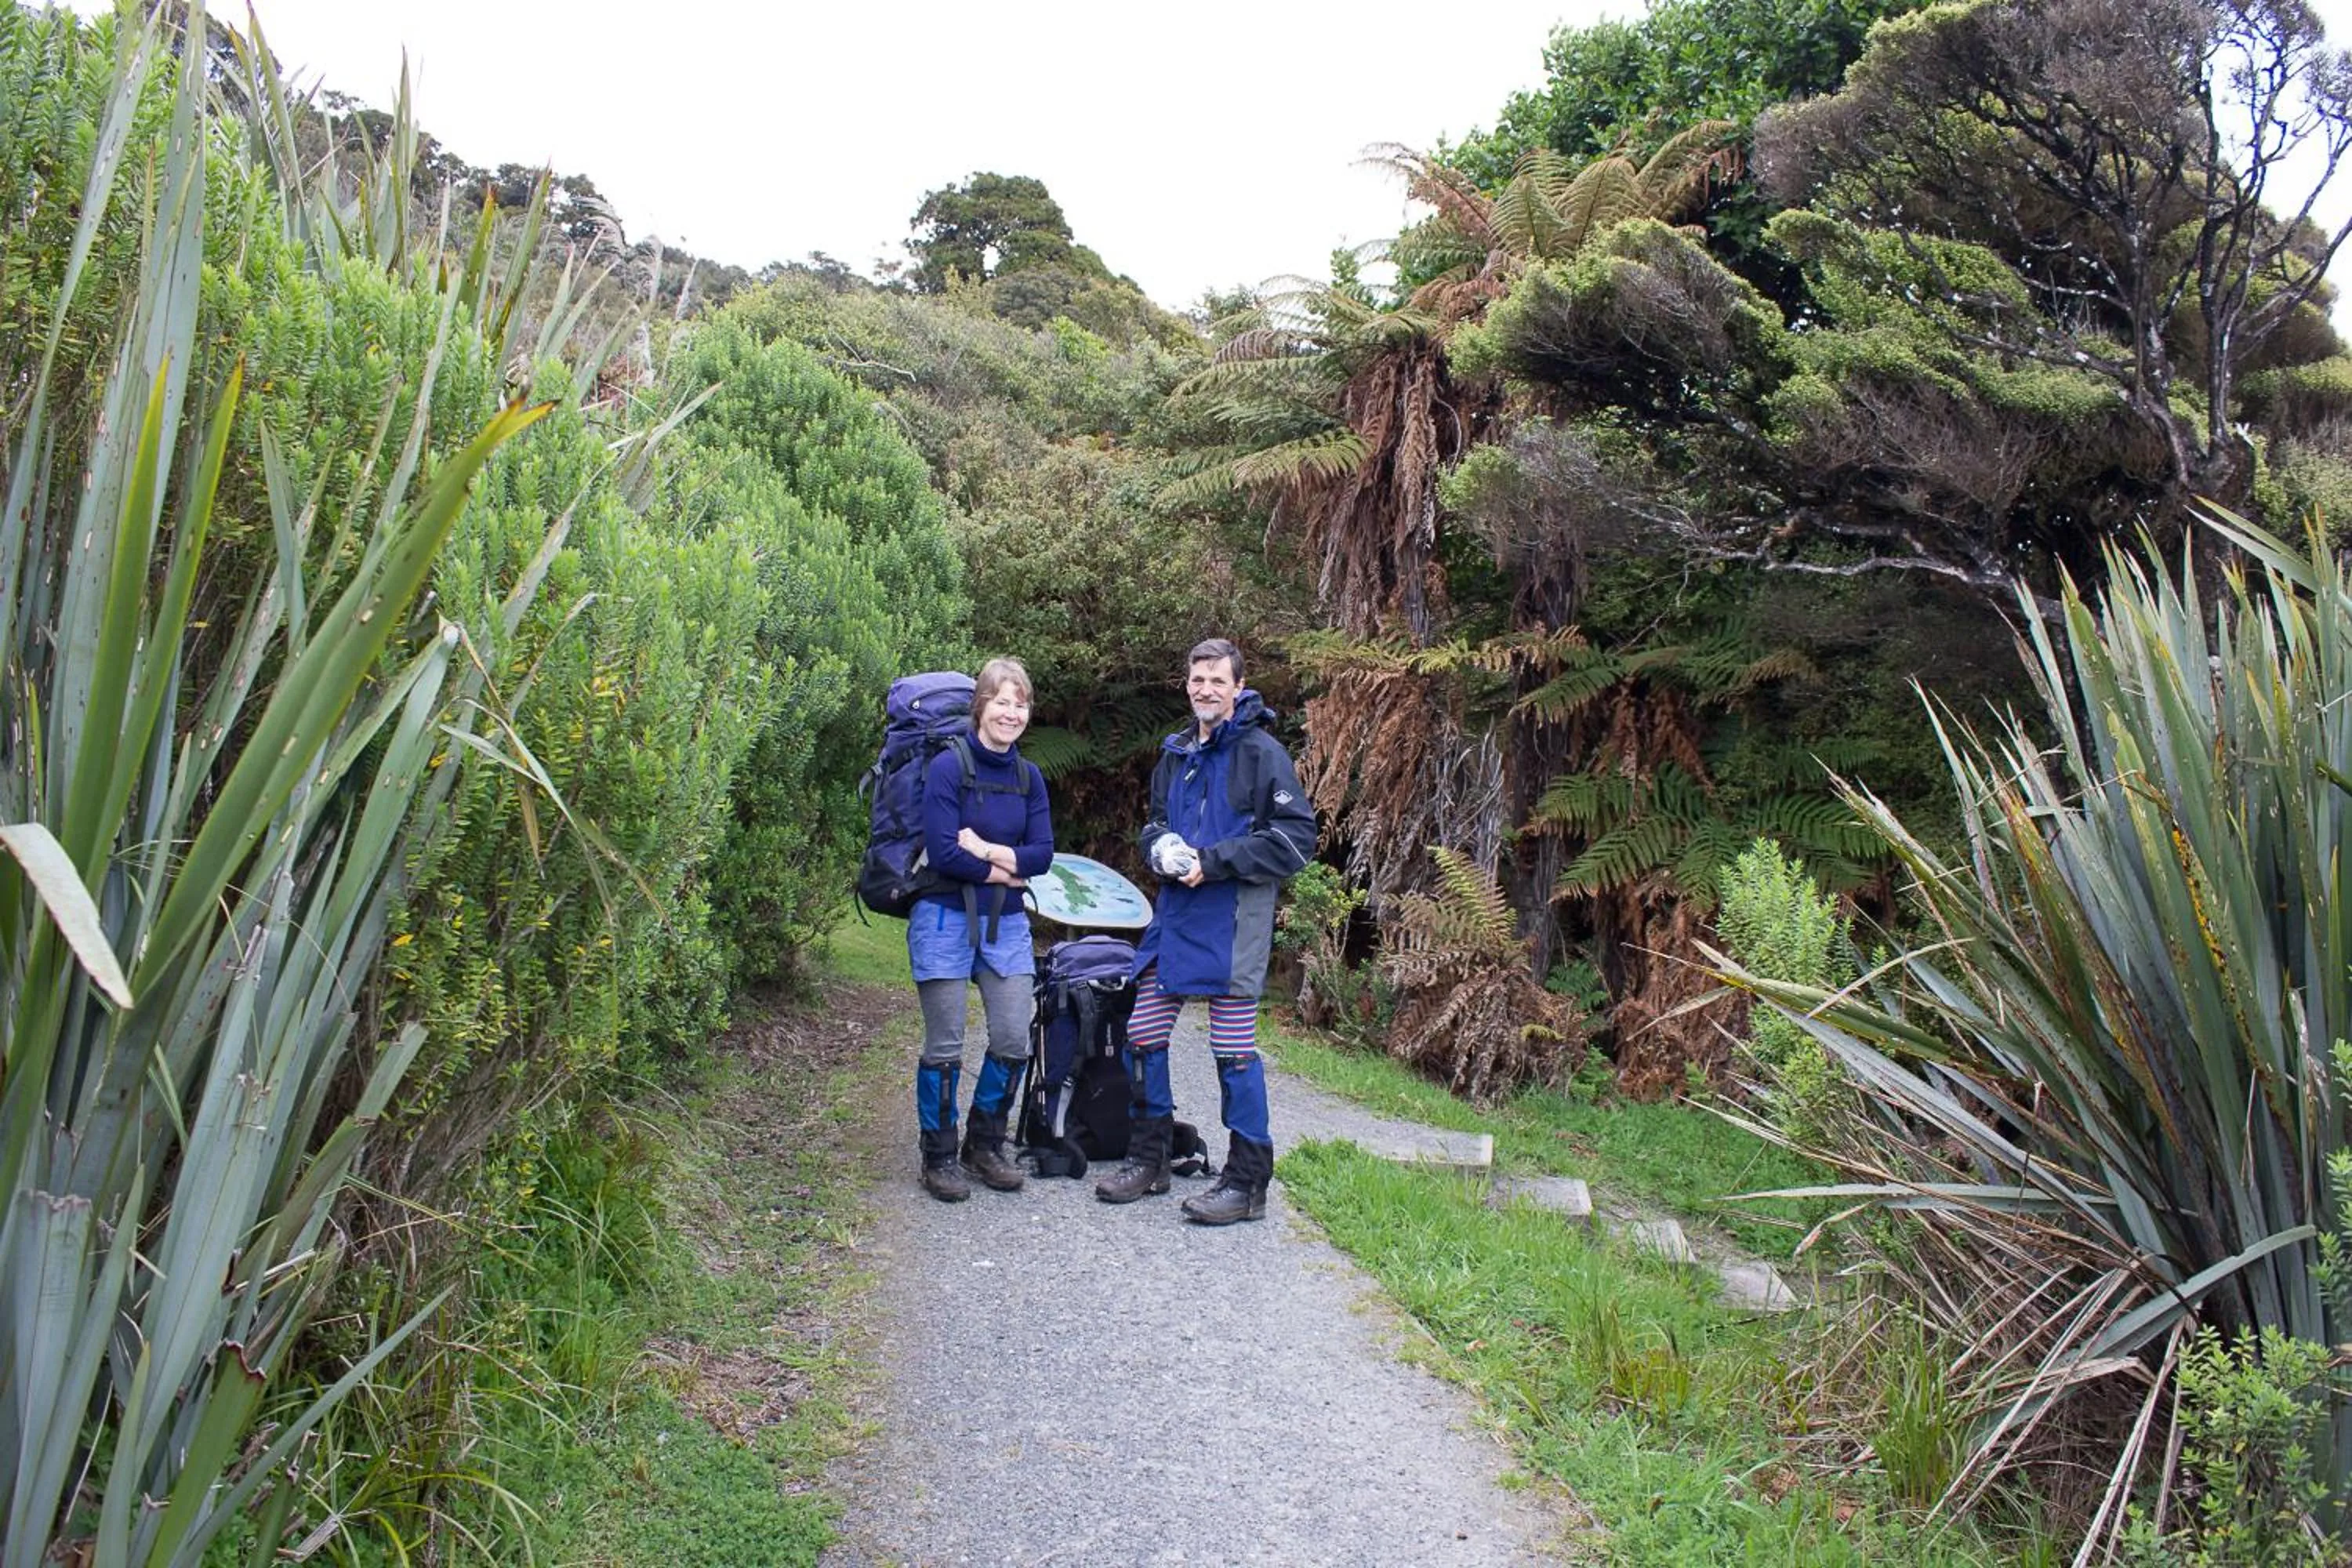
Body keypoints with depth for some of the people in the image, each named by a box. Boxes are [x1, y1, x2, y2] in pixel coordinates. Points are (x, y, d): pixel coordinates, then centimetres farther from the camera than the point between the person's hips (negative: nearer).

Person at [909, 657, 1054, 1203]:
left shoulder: (1029, 777, 6)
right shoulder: (948, 766, -11)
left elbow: (1042, 854, -1)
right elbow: (943, 853, -19)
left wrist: (985, 849, -14)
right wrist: (1004, 870, -9)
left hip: (1007, 922, 5)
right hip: (946, 918, -5)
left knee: (1014, 1039, 4)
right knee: (944, 1046, 1)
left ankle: (984, 1145, 23)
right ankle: (939, 1157, 16)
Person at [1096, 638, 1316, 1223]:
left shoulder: (1262, 753, -8)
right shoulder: (1176, 754, 14)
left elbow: (1297, 836, -13)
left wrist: (1213, 862, -16)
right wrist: (1162, 849, 2)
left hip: (1233, 918, -7)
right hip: (1175, 912, 7)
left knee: (1234, 1051, -2)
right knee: (1142, 1035, 10)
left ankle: (1247, 1182, 10)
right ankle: (1148, 1160, 26)